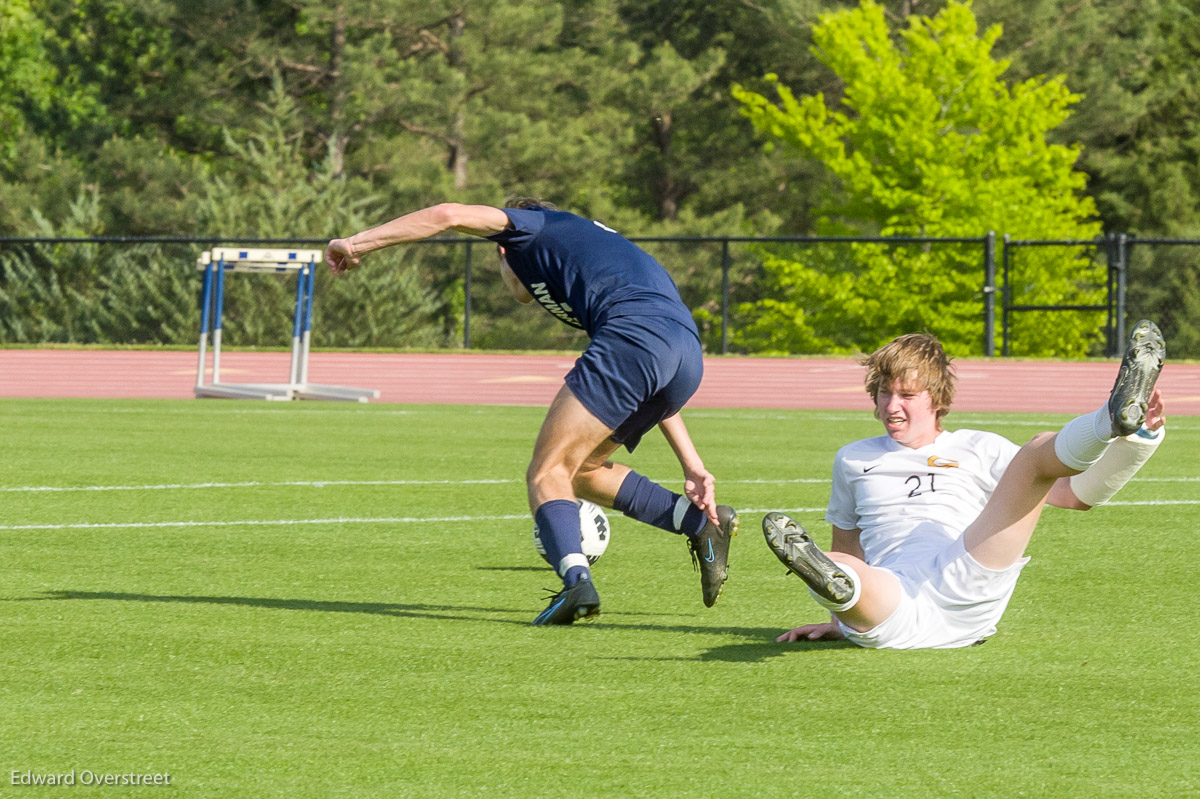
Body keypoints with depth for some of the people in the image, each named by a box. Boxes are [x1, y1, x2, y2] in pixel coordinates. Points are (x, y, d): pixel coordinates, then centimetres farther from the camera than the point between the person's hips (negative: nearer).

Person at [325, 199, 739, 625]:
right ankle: (700, 520, 14)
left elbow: (449, 215, 5)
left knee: (547, 473, -3)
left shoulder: (532, 226, 22)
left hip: (632, 338, -8)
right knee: (580, 469, 22)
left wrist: (358, 242, 10)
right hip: (689, 356, 8)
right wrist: (692, 466, 30)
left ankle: (576, 579, -25)